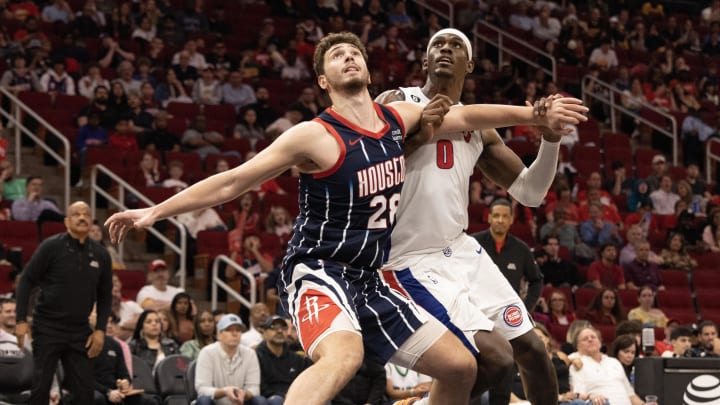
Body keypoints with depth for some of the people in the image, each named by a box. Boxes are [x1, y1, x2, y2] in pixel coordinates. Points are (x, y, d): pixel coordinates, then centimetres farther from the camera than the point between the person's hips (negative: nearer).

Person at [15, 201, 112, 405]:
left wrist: (100, 330, 4)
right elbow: (26, 281, -4)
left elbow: (105, 296, 13)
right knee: (41, 386, -5)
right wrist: (21, 320, -10)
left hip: (80, 331, 3)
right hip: (47, 327, -3)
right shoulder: (51, 246, -7)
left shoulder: (101, 255, 4)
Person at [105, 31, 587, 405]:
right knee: (344, 356, -39)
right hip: (318, 271, -8)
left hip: (367, 279, 8)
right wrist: (155, 212, -15)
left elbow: (465, 116, 23)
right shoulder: (315, 136, -12)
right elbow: (230, 183, -11)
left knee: (460, 366, 8)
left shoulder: (399, 117, 8)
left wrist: (535, 114, 24)